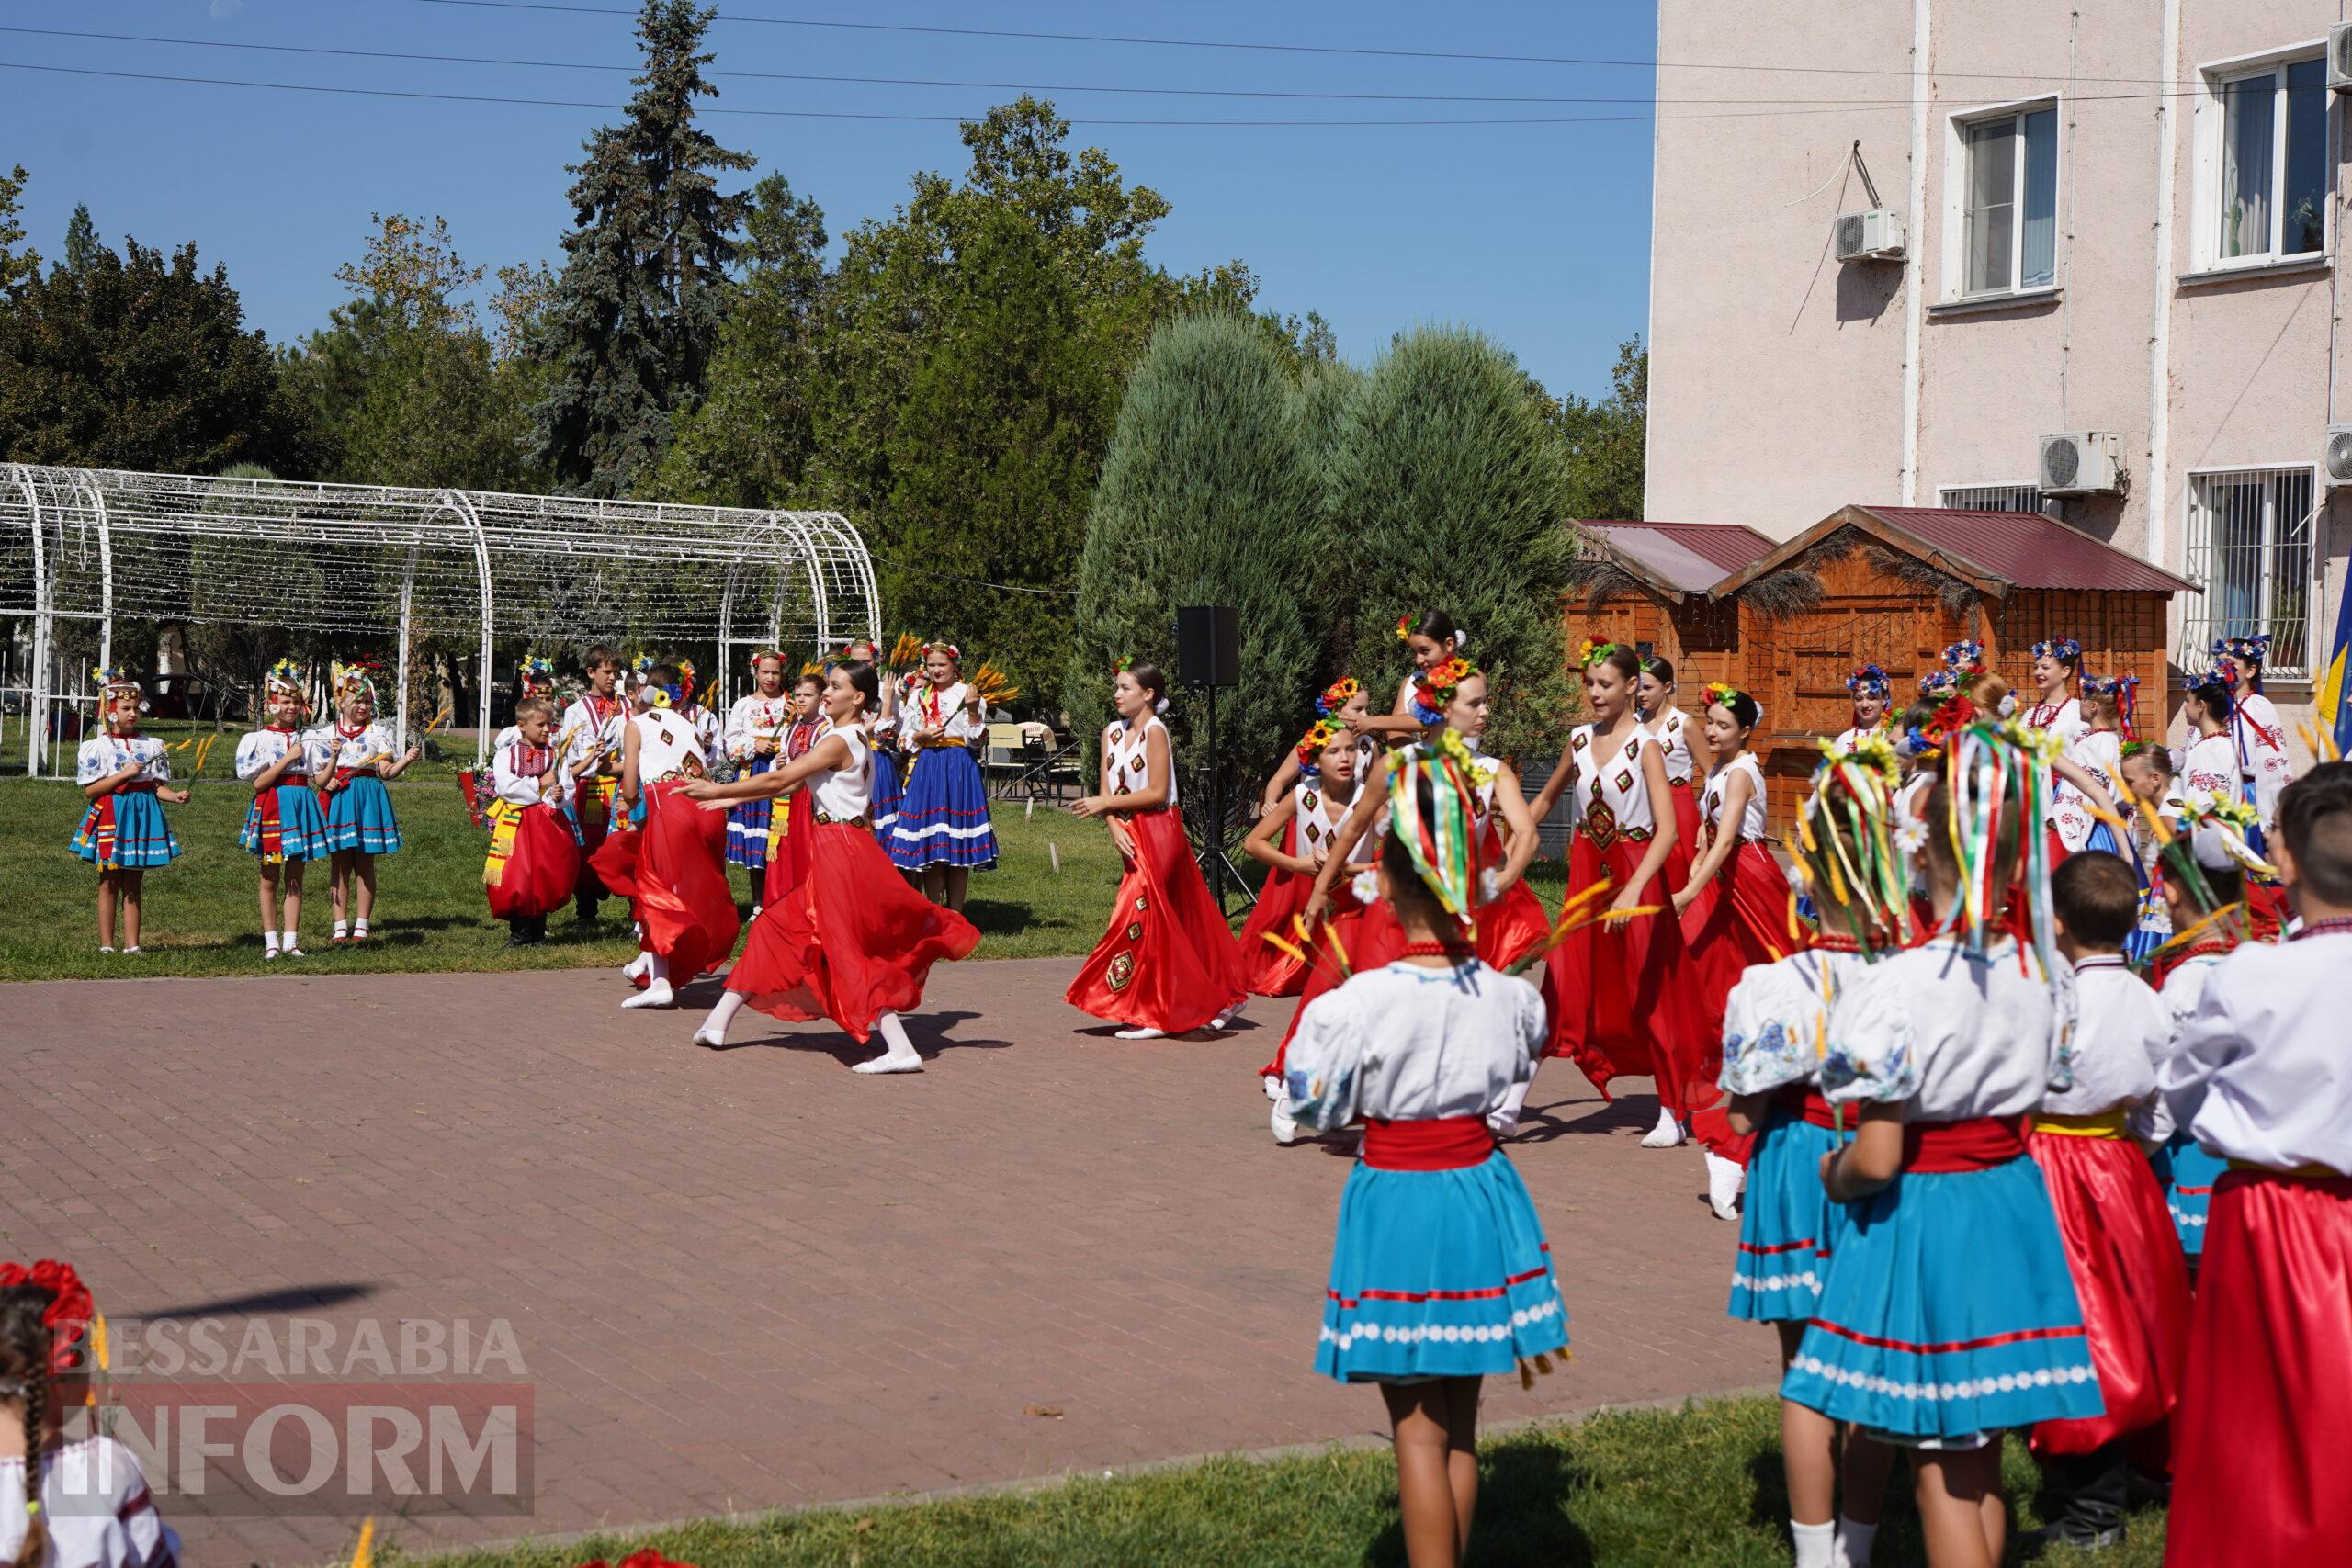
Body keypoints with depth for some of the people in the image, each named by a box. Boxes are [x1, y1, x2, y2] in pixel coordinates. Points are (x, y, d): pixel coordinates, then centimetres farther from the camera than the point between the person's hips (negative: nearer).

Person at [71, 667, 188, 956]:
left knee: (133, 885, 7)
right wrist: (124, 774, -16)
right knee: (109, 883, 3)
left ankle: (132, 944, 9)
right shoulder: (97, 746, -4)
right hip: (111, 816, -3)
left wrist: (175, 796, -13)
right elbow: (89, 791, -9)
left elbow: (157, 786, 8)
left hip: (143, 814, 3)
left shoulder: (151, 745, 7)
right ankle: (106, 944, 9)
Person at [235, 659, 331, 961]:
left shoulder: (306, 739, 10)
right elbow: (258, 783, -11)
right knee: (270, 879, 2)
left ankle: (290, 940, 7)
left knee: (295, 878, 5)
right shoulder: (259, 739, -2)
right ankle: (271, 941, 8)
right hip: (272, 808, -4)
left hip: (301, 805, 4)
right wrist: (287, 759, -14)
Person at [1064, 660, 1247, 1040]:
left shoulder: (1155, 731, -11)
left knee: (1138, 915, -10)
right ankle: (1216, 998, 19)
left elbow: (1156, 793, -16)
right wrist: (1114, 828, -12)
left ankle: (1152, 1014, -4)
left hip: (1158, 830, -7)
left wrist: (1105, 804, -16)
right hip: (1133, 835, 7)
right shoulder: (1113, 733, 10)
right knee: (1177, 921, 11)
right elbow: (1107, 790, 5)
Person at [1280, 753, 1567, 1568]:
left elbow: (1317, 1106, -8)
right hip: (1481, 1193, 4)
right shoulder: (1506, 995, -6)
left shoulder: (1361, 1001, -18)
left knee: (1419, 1430, 4)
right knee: (1459, 1422, 16)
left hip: (1397, 1197, -4)